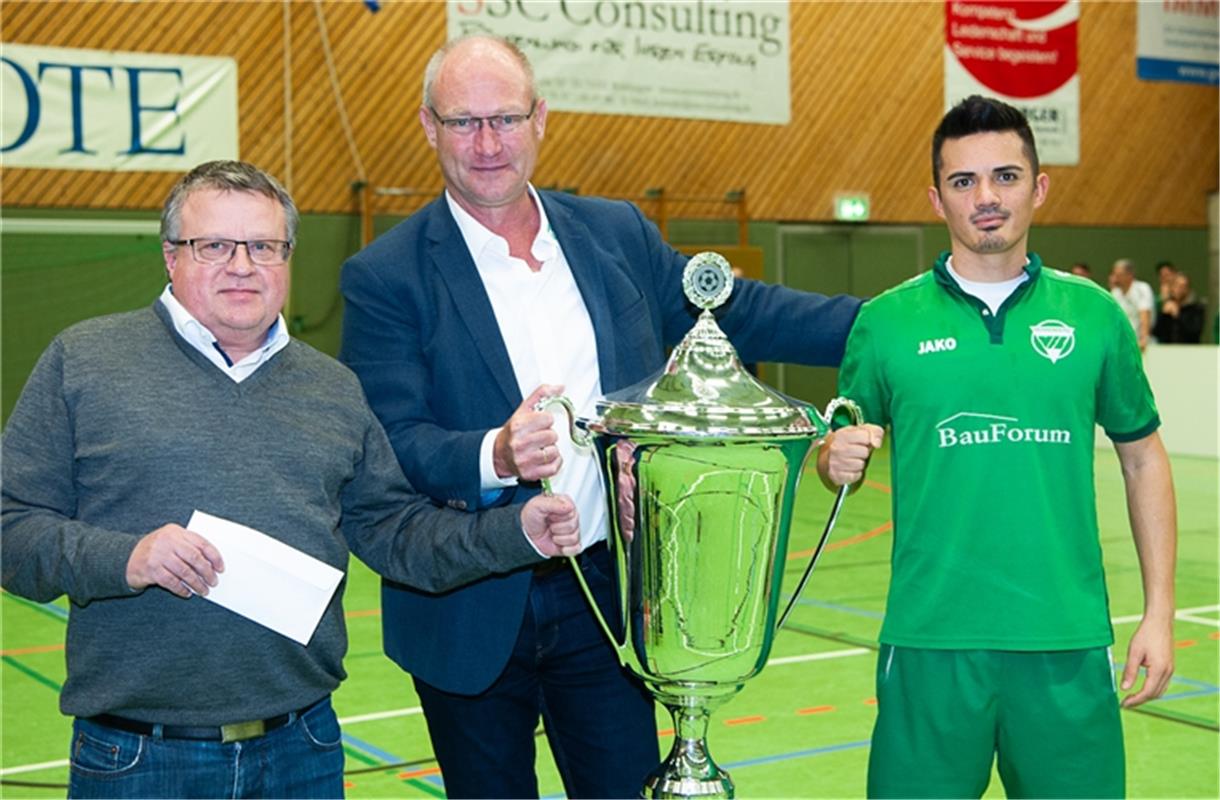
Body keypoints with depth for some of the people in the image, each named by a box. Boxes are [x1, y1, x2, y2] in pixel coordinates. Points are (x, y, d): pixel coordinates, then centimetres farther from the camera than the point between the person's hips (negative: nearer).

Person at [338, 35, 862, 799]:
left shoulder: (618, 235, 5)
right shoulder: (388, 276, -8)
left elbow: (736, 312, 13)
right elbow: (388, 441, -14)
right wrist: (495, 455, -33)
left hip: (608, 593, 3)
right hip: (473, 614, -2)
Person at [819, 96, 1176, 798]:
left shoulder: (1094, 314, 4)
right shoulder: (887, 321, 1)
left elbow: (1143, 458, 11)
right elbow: (839, 452, 10)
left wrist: (1160, 612, 6)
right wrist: (838, 461, -15)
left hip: (1067, 641, 1)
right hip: (930, 640, -1)